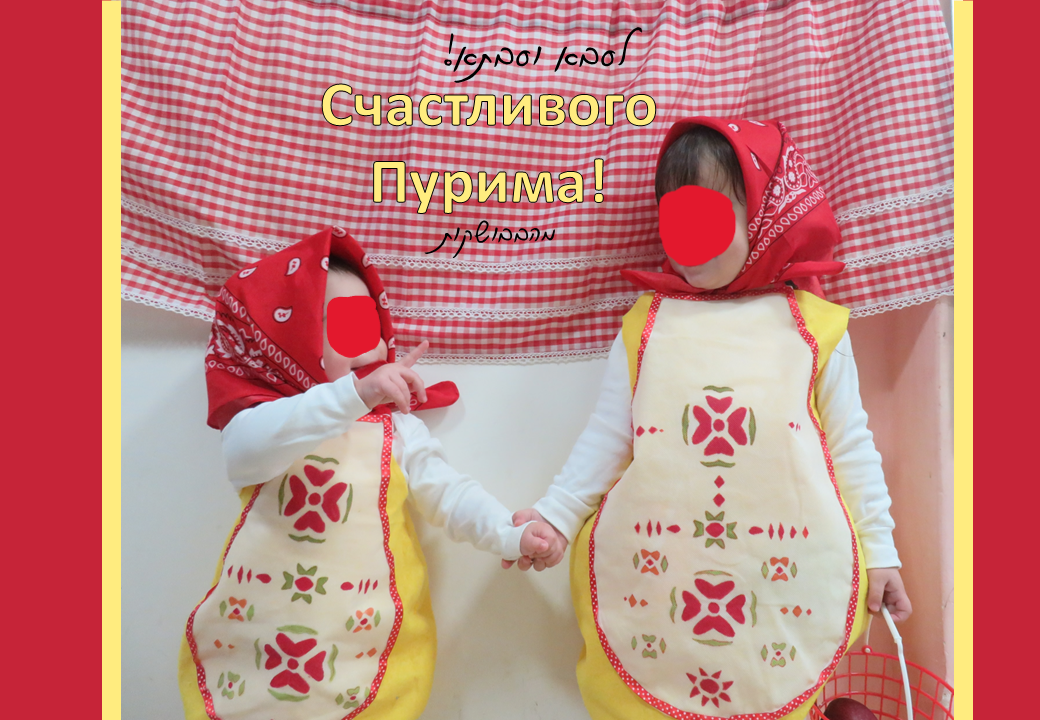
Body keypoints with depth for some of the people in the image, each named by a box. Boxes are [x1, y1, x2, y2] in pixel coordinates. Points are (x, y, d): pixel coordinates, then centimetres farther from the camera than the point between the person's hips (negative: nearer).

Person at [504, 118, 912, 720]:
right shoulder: (646, 324, 4)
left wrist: (878, 551, 9)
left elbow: (849, 444, 7)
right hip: (651, 572, 1)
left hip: (789, 574, 0)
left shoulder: (812, 323, 3)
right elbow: (608, 436, 6)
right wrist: (555, 514, 0)